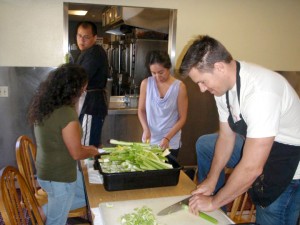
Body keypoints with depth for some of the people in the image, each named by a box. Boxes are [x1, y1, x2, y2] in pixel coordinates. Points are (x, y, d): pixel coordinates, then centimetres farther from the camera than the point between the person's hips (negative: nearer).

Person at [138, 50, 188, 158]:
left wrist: (167, 138, -18)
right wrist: (146, 129, -12)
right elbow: (141, 110, 5)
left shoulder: (179, 87, -11)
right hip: (150, 140, 2)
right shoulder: (146, 83, -4)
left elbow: (182, 118, -8)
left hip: (171, 143, -2)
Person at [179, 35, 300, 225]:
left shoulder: (260, 92, -35)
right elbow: (226, 137, 3)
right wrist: (211, 181, 2)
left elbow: (251, 168, -32)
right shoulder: (223, 83, -9)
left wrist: (214, 202, -19)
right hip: (256, 147, 8)